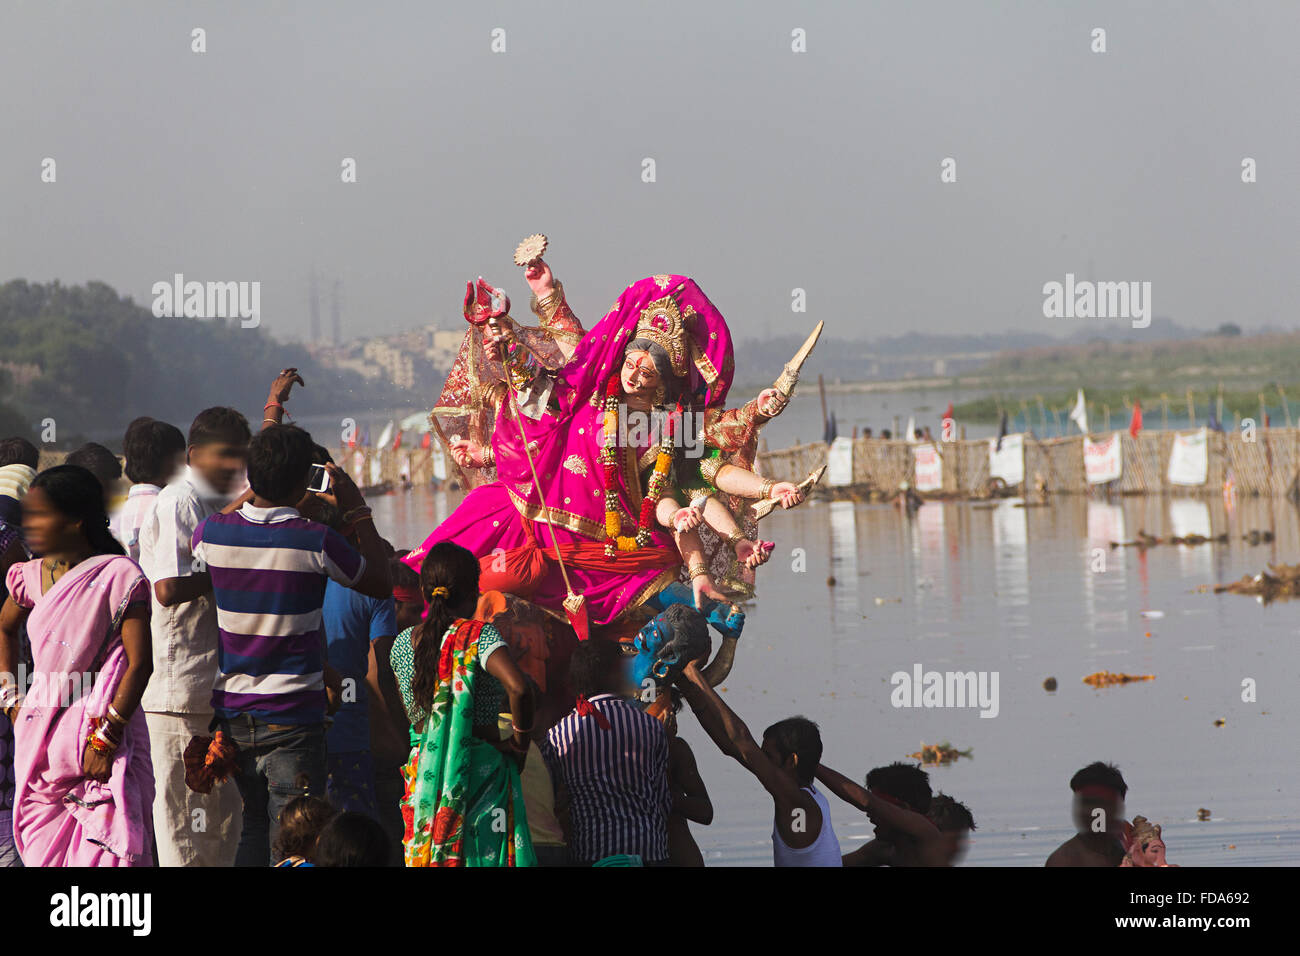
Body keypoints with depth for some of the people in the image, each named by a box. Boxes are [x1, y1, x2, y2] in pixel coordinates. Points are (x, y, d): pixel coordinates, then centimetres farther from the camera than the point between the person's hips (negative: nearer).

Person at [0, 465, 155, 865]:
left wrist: (105, 738, -16)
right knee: (43, 852, 6)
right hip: (39, 738, 6)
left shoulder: (116, 576, -10)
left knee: (101, 853, -10)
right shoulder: (33, 576, 9)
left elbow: (139, 662, -13)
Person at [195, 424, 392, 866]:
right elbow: (381, 583, 1)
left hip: (231, 710, 4)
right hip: (292, 718, -4)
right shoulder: (315, 541, -15)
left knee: (253, 829, 18)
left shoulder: (212, 531, -5)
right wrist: (357, 510, 7)